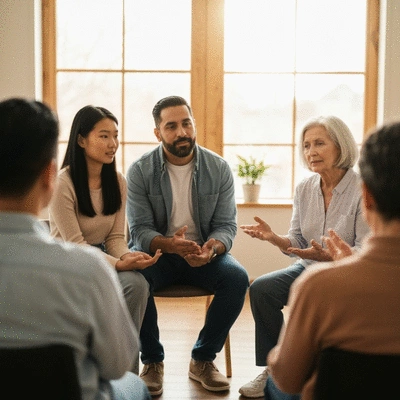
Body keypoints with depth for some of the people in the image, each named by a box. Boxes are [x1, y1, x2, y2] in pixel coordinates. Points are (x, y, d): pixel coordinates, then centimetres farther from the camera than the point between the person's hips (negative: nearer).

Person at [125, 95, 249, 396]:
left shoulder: (219, 168, -2)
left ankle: (203, 359, -6)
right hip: (157, 253, -1)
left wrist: (212, 248, -29)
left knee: (237, 278, -27)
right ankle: (152, 361, -10)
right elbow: (140, 230, -11)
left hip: (204, 255, 2)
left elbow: (227, 225, -4)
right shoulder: (140, 171, -6)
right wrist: (171, 244, -33)